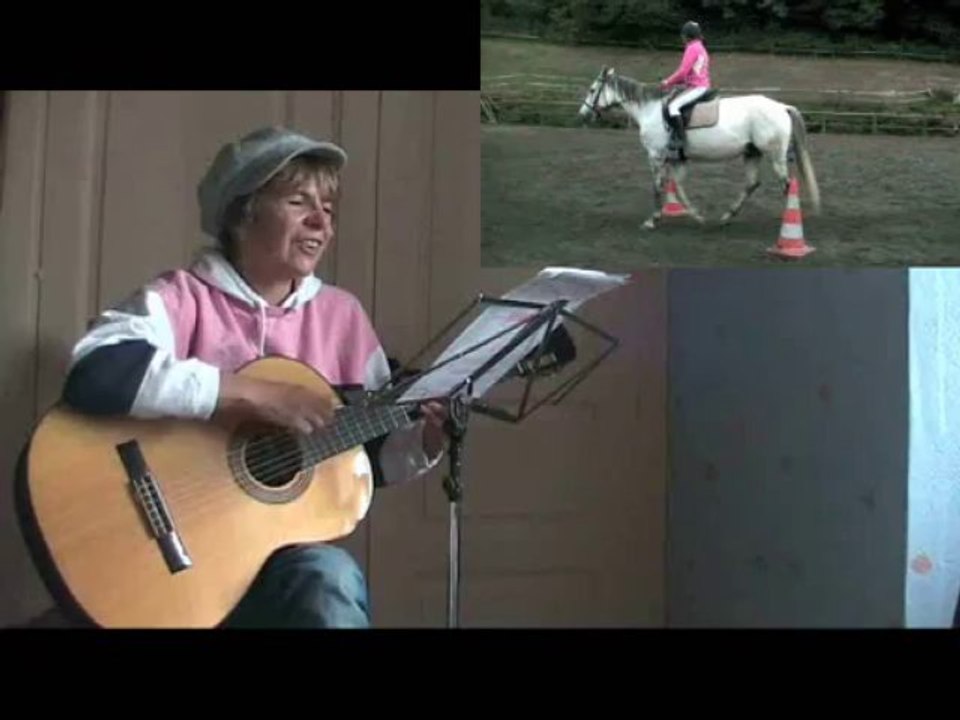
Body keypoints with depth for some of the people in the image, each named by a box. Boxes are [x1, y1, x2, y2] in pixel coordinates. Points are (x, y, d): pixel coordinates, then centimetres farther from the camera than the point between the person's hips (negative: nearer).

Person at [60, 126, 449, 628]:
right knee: (330, 579, -30)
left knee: (330, 576, -30)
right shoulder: (182, 297, -6)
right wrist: (252, 394, -26)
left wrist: (425, 441, -8)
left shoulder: (340, 313, 8)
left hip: (288, 553, 4)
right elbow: (95, 375, -27)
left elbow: (368, 457, 13)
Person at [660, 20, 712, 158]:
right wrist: (672, 82, 15)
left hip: (696, 88, -11)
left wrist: (668, 82, -6)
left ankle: (680, 138, -30)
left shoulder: (692, 48, -10)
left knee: (672, 106, -26)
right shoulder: (701, 48, 20)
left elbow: (683, 71, -17)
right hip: (702, 86, 11)